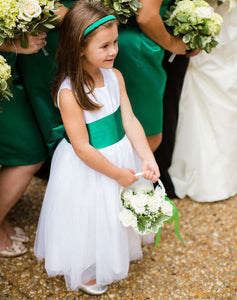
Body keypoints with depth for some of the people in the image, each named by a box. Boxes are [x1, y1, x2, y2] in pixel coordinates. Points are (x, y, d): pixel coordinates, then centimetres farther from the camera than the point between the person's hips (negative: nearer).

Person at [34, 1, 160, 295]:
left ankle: (115, 255, 57)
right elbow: (83, 149, -25)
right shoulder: (69, 93, -29)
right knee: (90, 219, 16)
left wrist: (147, 158, -15)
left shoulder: (115, 76, -8)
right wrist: (117, 173, -17)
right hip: (86, 169, -6)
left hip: (121, 154, 7)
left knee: (117, 213, 27)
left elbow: (130, 120, -6)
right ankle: (84, 271, 44)